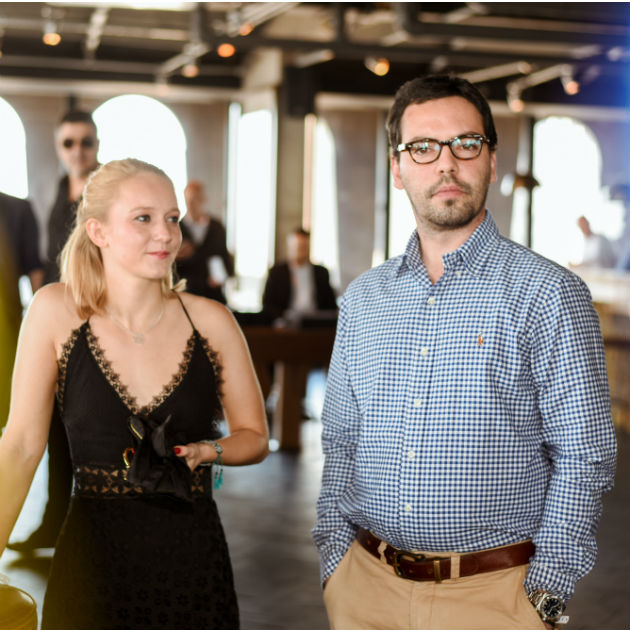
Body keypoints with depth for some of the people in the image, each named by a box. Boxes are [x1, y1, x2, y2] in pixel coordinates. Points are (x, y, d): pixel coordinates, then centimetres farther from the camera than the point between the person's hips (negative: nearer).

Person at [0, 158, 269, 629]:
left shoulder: (210, 320, -2)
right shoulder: (57, 312, -5)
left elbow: (255, 437, 8)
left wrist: (205, 452, -12)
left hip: (193, 562, 1)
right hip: (92, 562, -1)